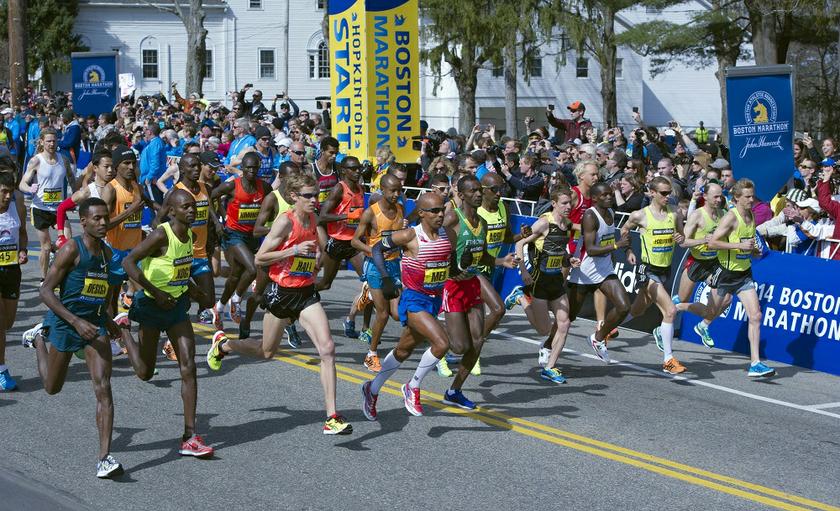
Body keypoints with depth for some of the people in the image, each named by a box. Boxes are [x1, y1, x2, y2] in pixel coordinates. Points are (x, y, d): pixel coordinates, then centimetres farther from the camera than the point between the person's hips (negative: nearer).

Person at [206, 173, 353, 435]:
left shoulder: (313, 220, 5)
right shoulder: (285, 221, -15)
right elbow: (259, 258, -16)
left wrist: (317, 260, 6)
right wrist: (294, 251, -23)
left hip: (307, 293, 5)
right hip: (281, 293, -5)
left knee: (327, 349, -13)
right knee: (267, 352, 16)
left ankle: (332, 418, -12)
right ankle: (222, 343, 47)